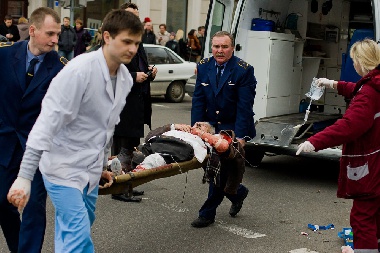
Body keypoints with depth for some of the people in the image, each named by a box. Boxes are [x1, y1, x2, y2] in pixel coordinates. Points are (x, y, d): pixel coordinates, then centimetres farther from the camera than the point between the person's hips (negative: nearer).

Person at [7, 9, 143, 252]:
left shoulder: (126, 78, 3)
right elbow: (48, 122, -25)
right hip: (64, 168, -7)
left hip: (90, 169, 7)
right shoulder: (79, 70, -22)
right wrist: (25, 176, -28)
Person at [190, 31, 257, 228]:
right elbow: (198, 100, 2)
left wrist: (239, 136, -21)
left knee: (222, 169, -5)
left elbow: (244, 106, -15)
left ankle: (208, 213, 7)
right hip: (211, 127, 5)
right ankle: (238, 192, 37)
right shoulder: (204, 67, 2)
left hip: (233, 129, -5)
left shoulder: (243, 70, -11)